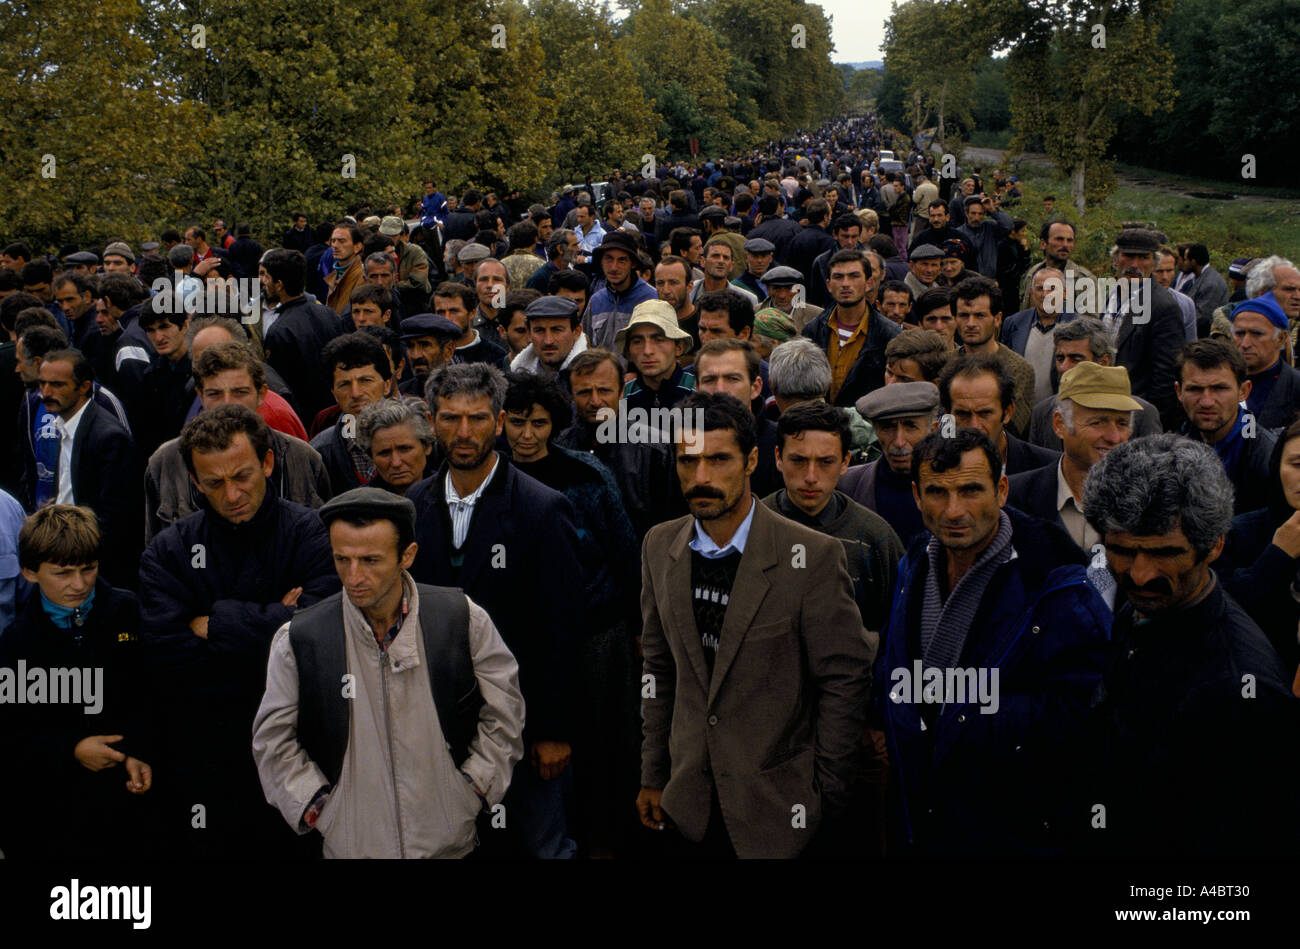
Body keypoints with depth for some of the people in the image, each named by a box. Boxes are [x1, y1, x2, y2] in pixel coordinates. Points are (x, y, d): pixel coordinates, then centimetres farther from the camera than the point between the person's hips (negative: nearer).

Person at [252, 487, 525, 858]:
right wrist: (317, 807, -3)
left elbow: (504, 708, 3)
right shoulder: (298, 640, -10)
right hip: (351, 845, 0)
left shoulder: (462, 619, -8)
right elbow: (272, 741, 1)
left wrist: (475, 786, 0)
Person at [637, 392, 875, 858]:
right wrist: (653, 777, 9)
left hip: (778, 805, -4)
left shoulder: (813, 556, -16)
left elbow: (845, 680, -11)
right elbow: (659, 668, 8)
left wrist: (827, 798, -9)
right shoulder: (660, 547, 0)